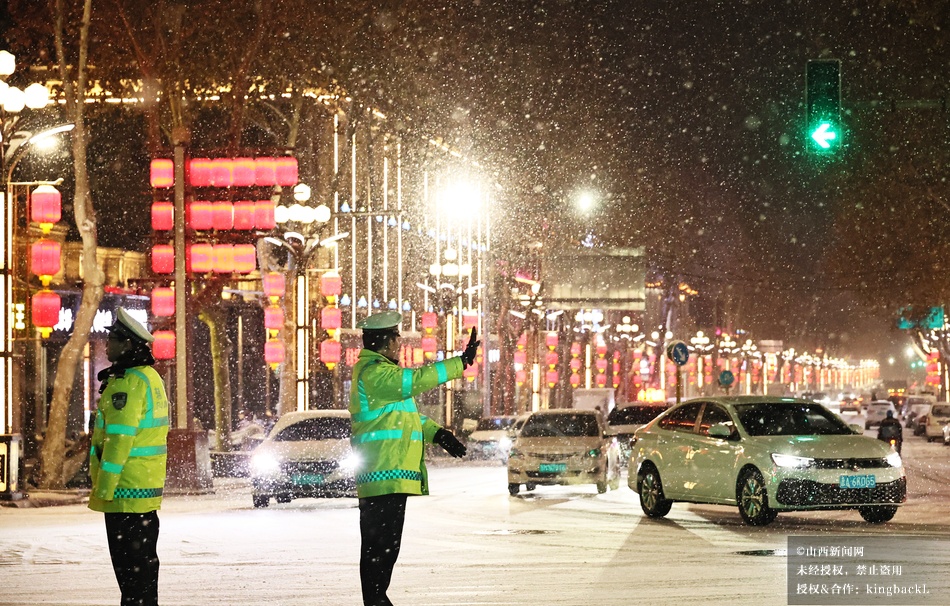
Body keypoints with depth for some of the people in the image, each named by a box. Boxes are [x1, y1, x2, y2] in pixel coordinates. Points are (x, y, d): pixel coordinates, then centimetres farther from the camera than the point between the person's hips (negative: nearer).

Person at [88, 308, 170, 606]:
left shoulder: (127, 383, -17)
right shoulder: (151, 377, 14)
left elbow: (120, 438, -22)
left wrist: (103, 488, -20)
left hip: (126, 490, -10)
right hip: (148, 489, 10)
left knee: (129, 562, -6)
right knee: (142, 557, 15)